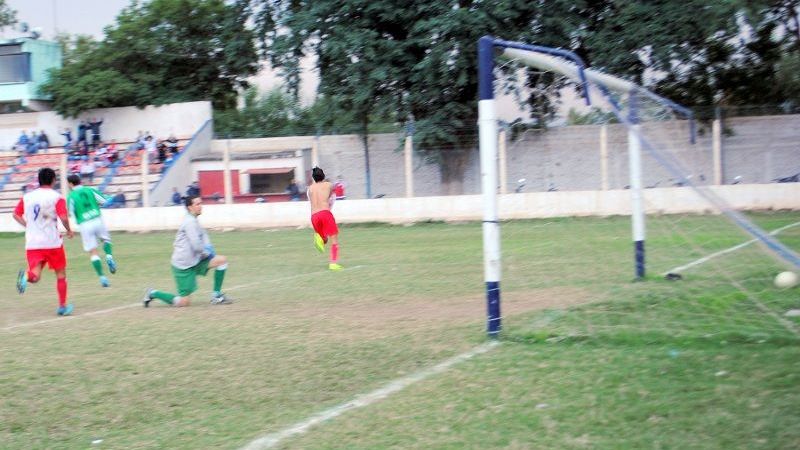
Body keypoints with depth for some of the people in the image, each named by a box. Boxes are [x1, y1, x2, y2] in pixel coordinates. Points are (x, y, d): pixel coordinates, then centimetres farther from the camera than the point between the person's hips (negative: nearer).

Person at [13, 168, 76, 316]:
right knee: (61, 274, 14)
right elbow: (64, 218, -17)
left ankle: (26, 275, -36)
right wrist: (69, 231, 1)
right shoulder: (57, 197, -7)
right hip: (52, 242, -3)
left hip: (32, 244, 3)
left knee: (35, 276, -1)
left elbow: (16, 215, 12)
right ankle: (63, 306, 18)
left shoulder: (27, 197, 7)